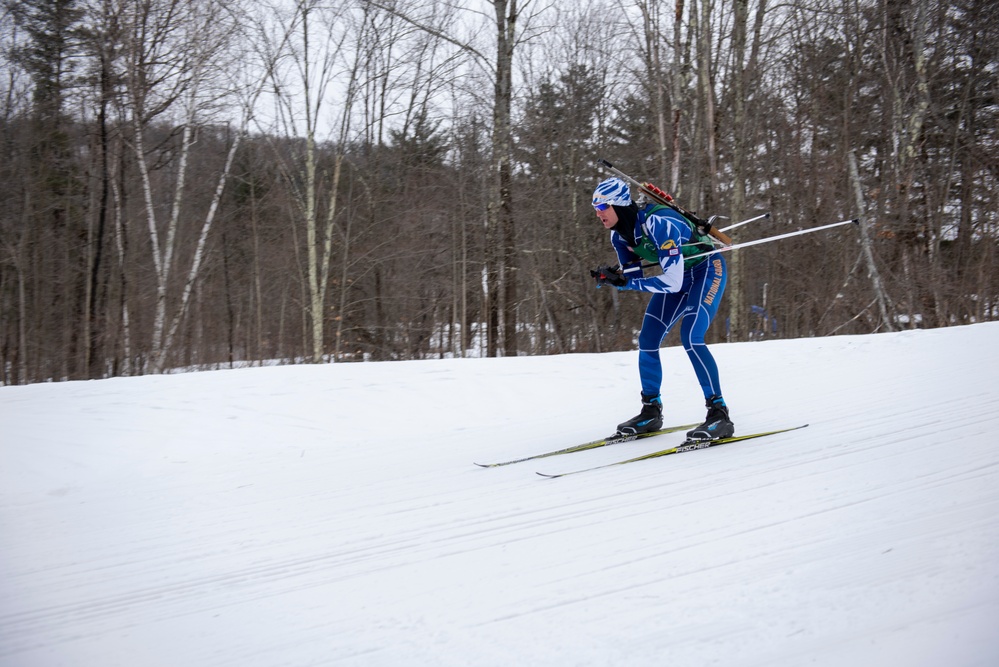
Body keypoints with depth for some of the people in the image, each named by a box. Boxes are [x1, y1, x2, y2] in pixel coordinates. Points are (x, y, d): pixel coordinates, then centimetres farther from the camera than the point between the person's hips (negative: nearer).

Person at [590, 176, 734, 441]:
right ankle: (651, 412, 16)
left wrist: (624, 282, -33)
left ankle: (720, 415, -17)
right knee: (647, 341, 1)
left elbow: (672, 283, -35)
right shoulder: (619, 235, -9)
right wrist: (611, 277, -20)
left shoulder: (657, 223, -34)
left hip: (708, 269, -8)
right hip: (681, 275, 8)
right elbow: (634, 277, 0)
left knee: (691, 338, -24)